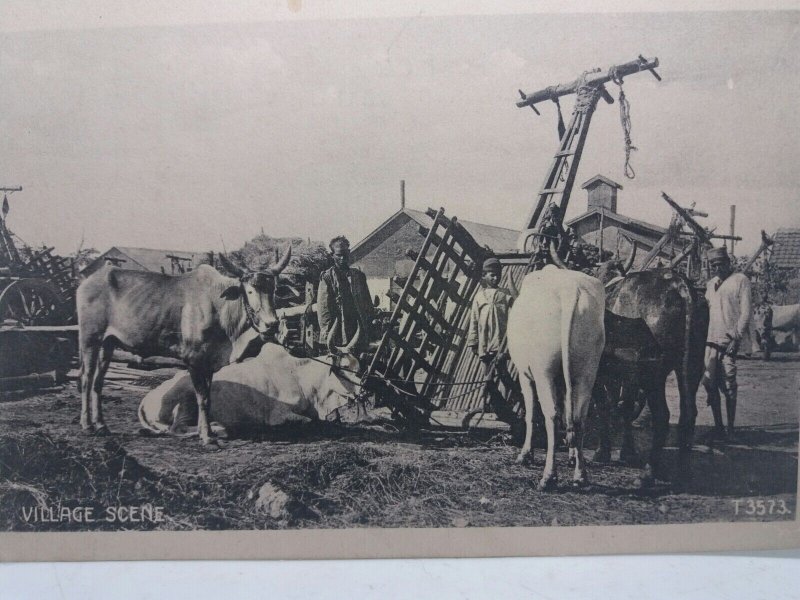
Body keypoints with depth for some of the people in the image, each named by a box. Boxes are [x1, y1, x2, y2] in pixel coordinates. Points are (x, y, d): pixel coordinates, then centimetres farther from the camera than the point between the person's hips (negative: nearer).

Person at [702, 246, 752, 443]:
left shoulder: (740, 280, -1)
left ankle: (730, 429, 3)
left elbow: (746, 311, -7)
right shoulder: (710, 284, 18)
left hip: (729, 341, -6)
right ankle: (718, 427, 10)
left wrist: (737, 338, -14)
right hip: (710, 341, 6)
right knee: (710, 383, 2)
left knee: (728, 385, -5)